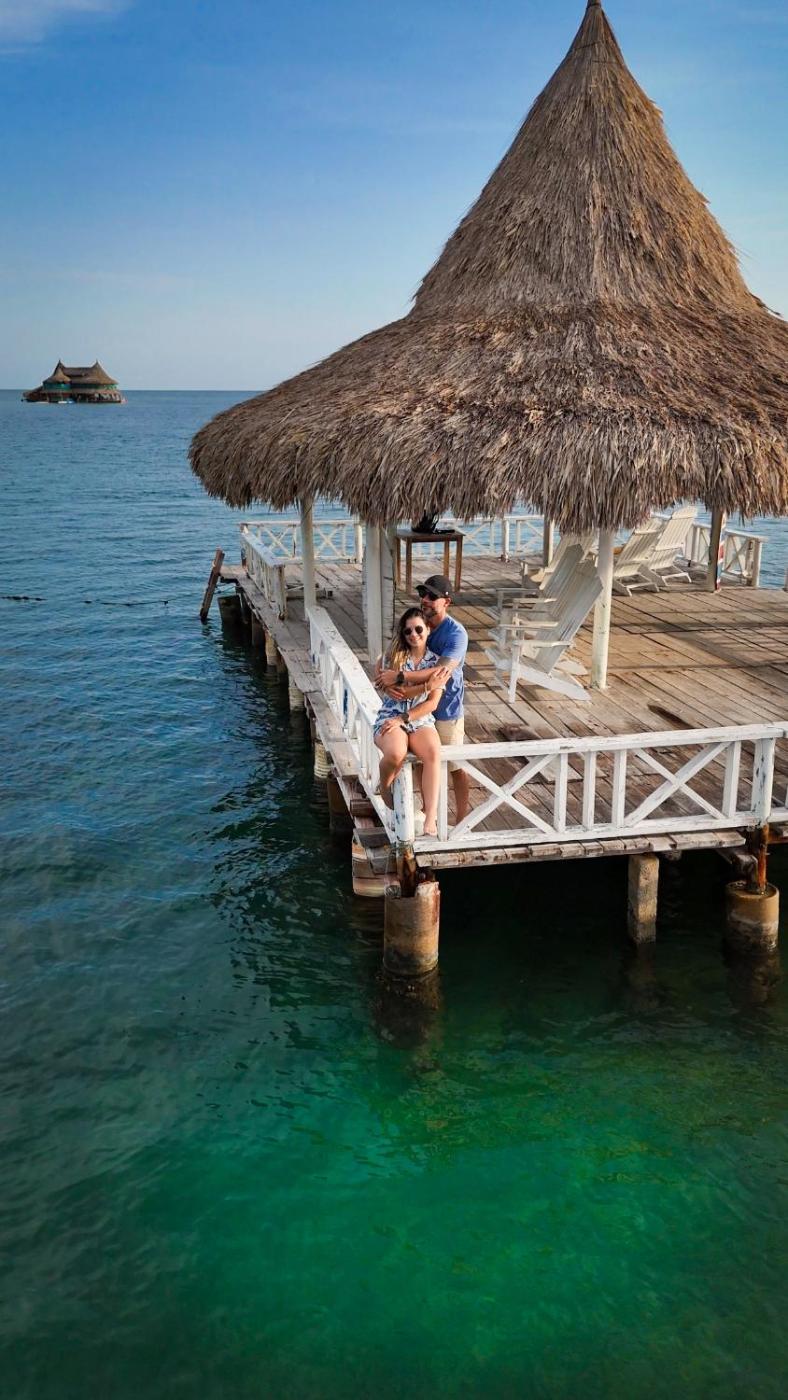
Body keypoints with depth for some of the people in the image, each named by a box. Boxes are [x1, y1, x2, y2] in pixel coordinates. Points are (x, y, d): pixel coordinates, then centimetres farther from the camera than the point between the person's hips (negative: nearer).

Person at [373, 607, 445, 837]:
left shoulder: (436, 662, 4)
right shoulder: (393, 657, 1)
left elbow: (432, 703, -2)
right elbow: (395, 693, -9)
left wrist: (403, 719, -13)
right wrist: (426, 685, -17)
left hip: (421, 720, 1)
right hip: (390, 718, -1)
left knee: (433, 753, -34)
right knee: (396, 753, -35)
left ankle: (430, 817, -36)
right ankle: (386, 795, -1)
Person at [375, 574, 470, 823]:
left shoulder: (456, 633, -21)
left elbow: (442, 672, -34)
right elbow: (385, 664, -8)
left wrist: (399, 677, -38)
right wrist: (387, 683, -31)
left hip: (446, 711, -5)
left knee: (456, 767, 9)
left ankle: (461, 820, 24)